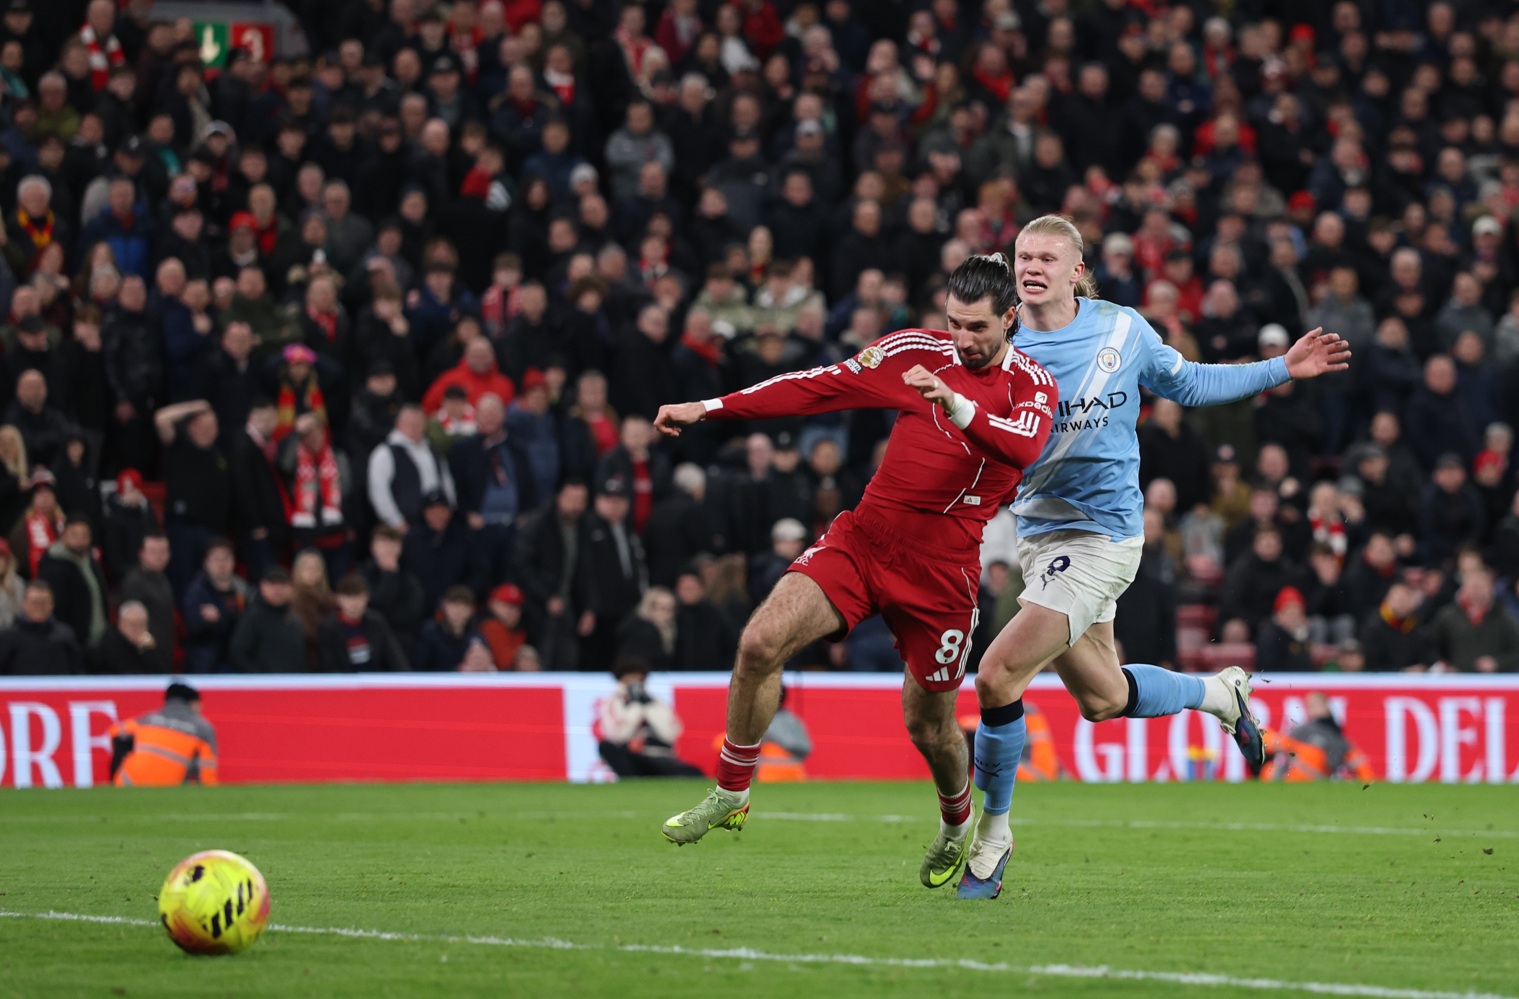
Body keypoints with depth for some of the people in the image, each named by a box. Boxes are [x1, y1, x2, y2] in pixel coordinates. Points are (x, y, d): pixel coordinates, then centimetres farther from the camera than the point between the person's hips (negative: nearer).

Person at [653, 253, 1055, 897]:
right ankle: (731, 794, -2)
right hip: (863, 537, 3)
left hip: (942, 567, -3)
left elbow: (1023, 447, -25)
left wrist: (954, 402, -41)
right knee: (762, 640, -18)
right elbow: (821, 386, 7)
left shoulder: (1031, 385, -4)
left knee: (929, 725, 5)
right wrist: (708, 408, 3)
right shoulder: (917, 351, 5)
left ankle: (958, 829, 37)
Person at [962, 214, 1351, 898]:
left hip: (1102, 532, -4)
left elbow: (1187, 384, 16)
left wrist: (1282, 370, 15)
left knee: (998, 676, -17)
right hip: (1039, 530, 4)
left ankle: (992, 835, 0)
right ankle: (1219, 693, 46)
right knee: (1102, 698, 16)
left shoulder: (1123, 330, -2)